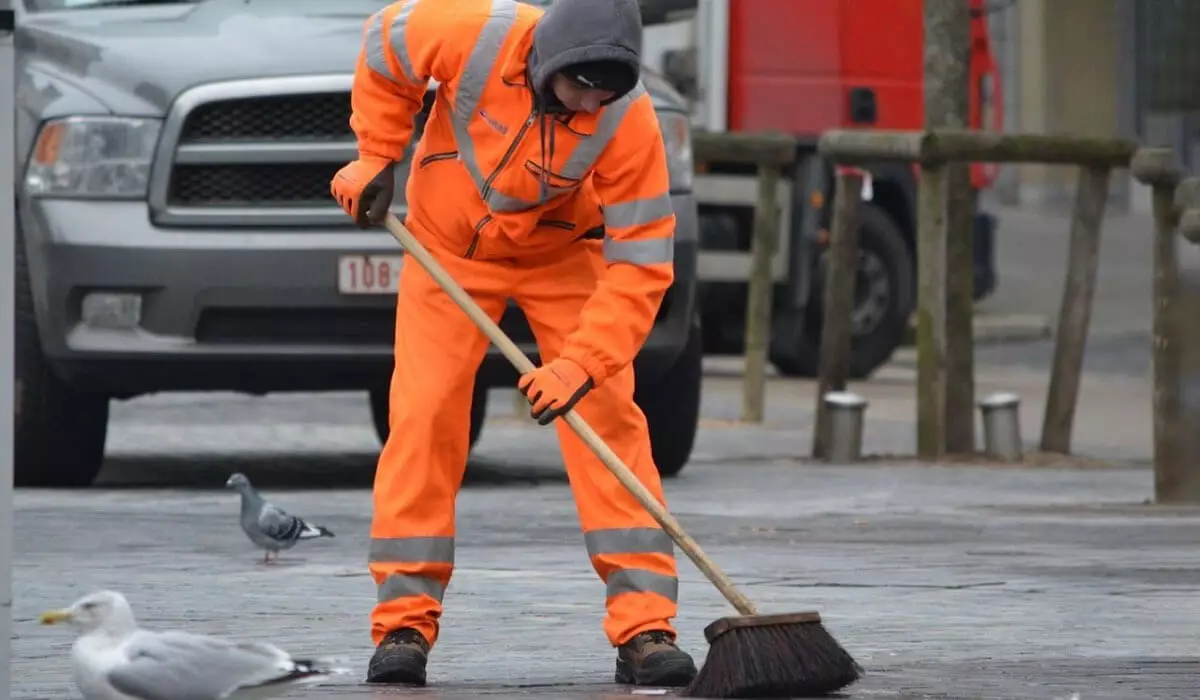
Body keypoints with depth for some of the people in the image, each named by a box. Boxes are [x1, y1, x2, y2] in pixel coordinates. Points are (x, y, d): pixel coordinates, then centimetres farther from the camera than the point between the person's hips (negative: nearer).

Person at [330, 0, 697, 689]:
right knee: (422, 418, -9)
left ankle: (645, 627, -11)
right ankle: (405, 623, -2)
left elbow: (640, 262, -28)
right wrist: (376, 158, -7)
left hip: (563, 255, 0)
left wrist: (580, 365, -37)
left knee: (608, 418, -12)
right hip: (448, 245, 0)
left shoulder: (629, 121, -31)